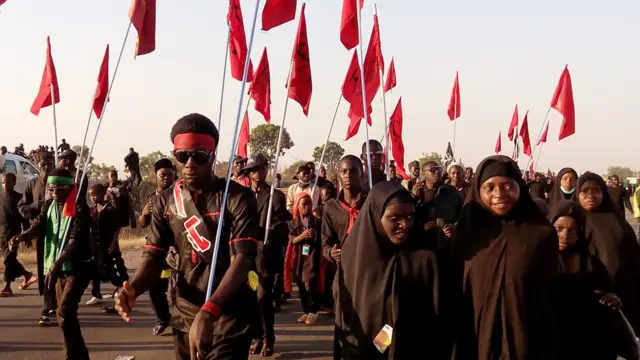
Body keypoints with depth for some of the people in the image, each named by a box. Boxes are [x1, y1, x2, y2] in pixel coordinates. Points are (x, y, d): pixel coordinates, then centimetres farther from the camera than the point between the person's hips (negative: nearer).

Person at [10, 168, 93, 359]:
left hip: (77, 266, -7)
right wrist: (20, 237, -28)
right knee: (66, 313, 11)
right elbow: (38, 225, -7)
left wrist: (57, 263, -34)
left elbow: (76, 239, -22)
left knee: (64, 312, -17)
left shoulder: (79, 207, -13)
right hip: (58, 267, 7)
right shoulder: (48, 205, 8)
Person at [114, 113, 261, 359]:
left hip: (229, 318, -4)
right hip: (185, 316, 5)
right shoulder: (165, 201, 3)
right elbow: (155, 256, 1)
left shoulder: (238, 197, -12)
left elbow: (243, 258, -21)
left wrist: (208, 312, -34)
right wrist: (133, 288, -22)